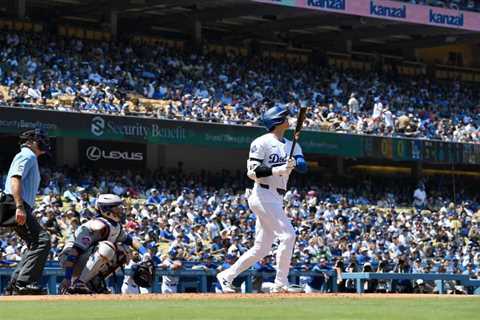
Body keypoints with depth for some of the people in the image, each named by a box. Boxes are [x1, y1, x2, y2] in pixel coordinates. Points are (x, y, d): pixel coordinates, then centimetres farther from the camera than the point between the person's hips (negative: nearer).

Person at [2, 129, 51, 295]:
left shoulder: (28, 157, 30)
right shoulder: (27, 156, -2)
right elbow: (15, 179, -17)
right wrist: (19, 207, -27)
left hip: (21, 208, 11)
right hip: (18, 207, -11)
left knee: (35, 245, 12)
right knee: (42, 240, -21)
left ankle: (13, 287, 11)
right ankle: (24, 283, -28)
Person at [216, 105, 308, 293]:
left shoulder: (291, 146, 17)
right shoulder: (262, 143, -5)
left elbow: (303, 166, 3)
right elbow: (252, 172, -12)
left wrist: (294, 163, -19)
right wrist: (278, 170, -21)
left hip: (277, 199, 8)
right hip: (263, 195, -8)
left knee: (261, 249, 8)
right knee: (288, 235, -16)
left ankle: (226, 277, 16)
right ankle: (281, 284, -11)